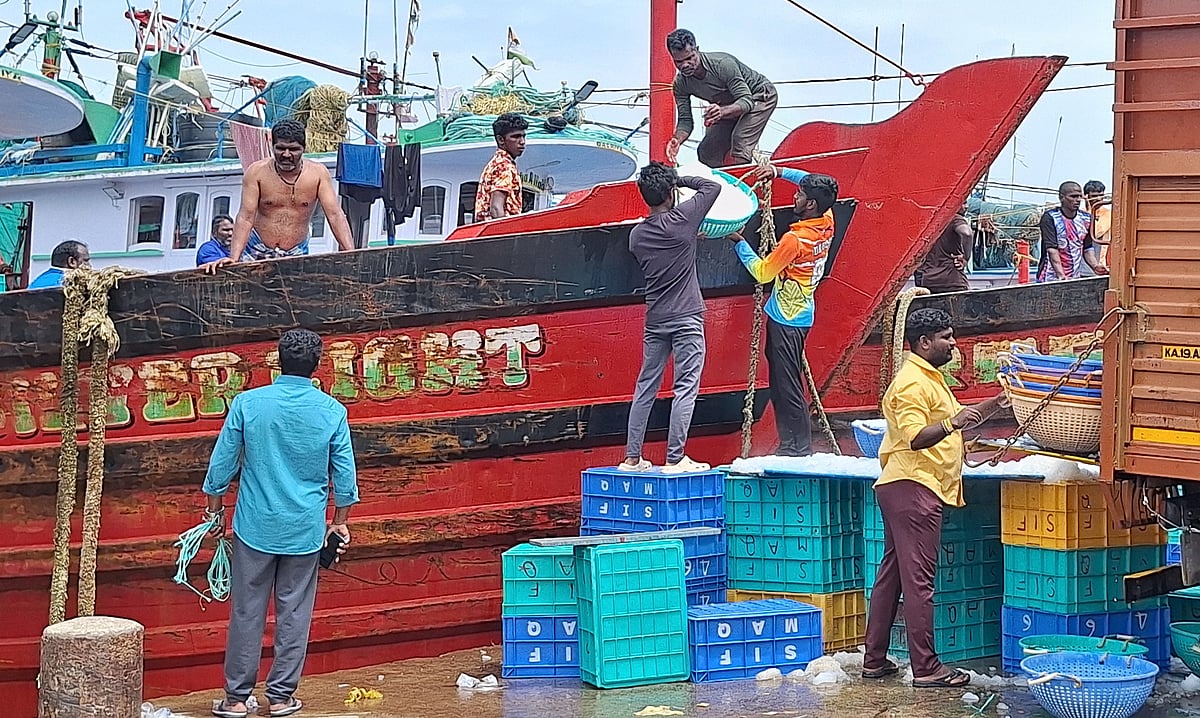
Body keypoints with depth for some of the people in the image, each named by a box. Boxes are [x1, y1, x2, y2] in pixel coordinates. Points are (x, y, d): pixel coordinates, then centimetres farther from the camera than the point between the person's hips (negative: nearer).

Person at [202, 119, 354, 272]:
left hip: (296, 256, 1)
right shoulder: (257, 172, -8)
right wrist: (233, 258, -24)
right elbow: (245, 218, -12)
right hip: (257, 254, 0)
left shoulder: (317, 173, -5)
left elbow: (335, 215, -8)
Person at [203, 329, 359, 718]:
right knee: (294, 613, 9)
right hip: (305, 529, 0)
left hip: (255, 525, 0)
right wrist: (340, 522, 14)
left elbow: (222, 461, -2)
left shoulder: (247, 403, -8)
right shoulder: (332, 410, -5)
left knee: (247, 612, 6)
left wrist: (215, 509, 13)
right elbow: (344, 472, 1)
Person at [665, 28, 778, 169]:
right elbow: (685, 120, -14)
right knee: (705, 152, 0)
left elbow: (747, 101, -37)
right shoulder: (681, 83, -17)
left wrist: (722, 111, -57)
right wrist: (677, 139, -37)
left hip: (761, 95, -7)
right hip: (730, 105, 7)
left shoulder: (722, 64, -36)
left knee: (740, 139, -30)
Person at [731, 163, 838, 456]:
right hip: (800, 315, 9)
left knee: (787, 387, -6)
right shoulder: (827, 223, 0)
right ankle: (791, 445, 14)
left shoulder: (795, 239, -22)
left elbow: (762, 272, -9)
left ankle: (799, 448, -4)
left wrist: (739, 242, 0)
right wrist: (780, 172, 14)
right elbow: (814, 184, 20)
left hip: (786, 320, -9)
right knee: (781, 385, 13)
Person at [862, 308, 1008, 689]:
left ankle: (875, 660, 15)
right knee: (918, 580, -9)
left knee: (891, 574, 11)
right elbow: (915, 437, -24)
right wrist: (951, 423, -38)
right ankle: (926, 668, -9)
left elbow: (956, 420, 32)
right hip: (914, 487, -11)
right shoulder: (913, 382, -13)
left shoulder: (929, 379, 21)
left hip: (903, 488, 11)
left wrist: (998, 402, 23)